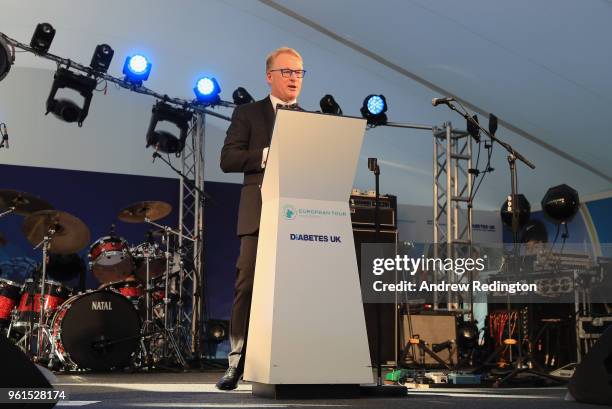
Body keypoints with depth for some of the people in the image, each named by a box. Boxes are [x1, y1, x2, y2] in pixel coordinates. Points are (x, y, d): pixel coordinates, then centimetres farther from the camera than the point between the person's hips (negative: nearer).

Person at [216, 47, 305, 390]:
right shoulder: (248, 114, 10)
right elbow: (228, 159, -1)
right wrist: (269, 154, -13)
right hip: (260, 214, -2)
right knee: (248, 285, -6)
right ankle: (238, 362, 0)